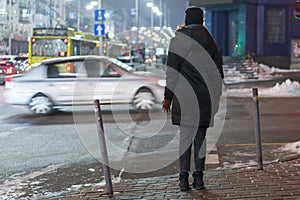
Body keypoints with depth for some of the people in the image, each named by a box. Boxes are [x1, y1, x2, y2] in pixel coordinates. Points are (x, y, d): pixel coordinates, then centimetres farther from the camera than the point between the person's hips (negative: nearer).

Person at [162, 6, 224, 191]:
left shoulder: (178, 39, -2)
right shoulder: (209, 39, 5)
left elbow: (172, 71, -3)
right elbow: (218, 70, 7)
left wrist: (168, 97, 2)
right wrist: (216, 96, 15)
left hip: (184, 95, -1)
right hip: (205, 96, 2)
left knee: (185, 135, 3)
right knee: (200, 136, 8)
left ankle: (184, 177, 0)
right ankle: (199, 177, 8)